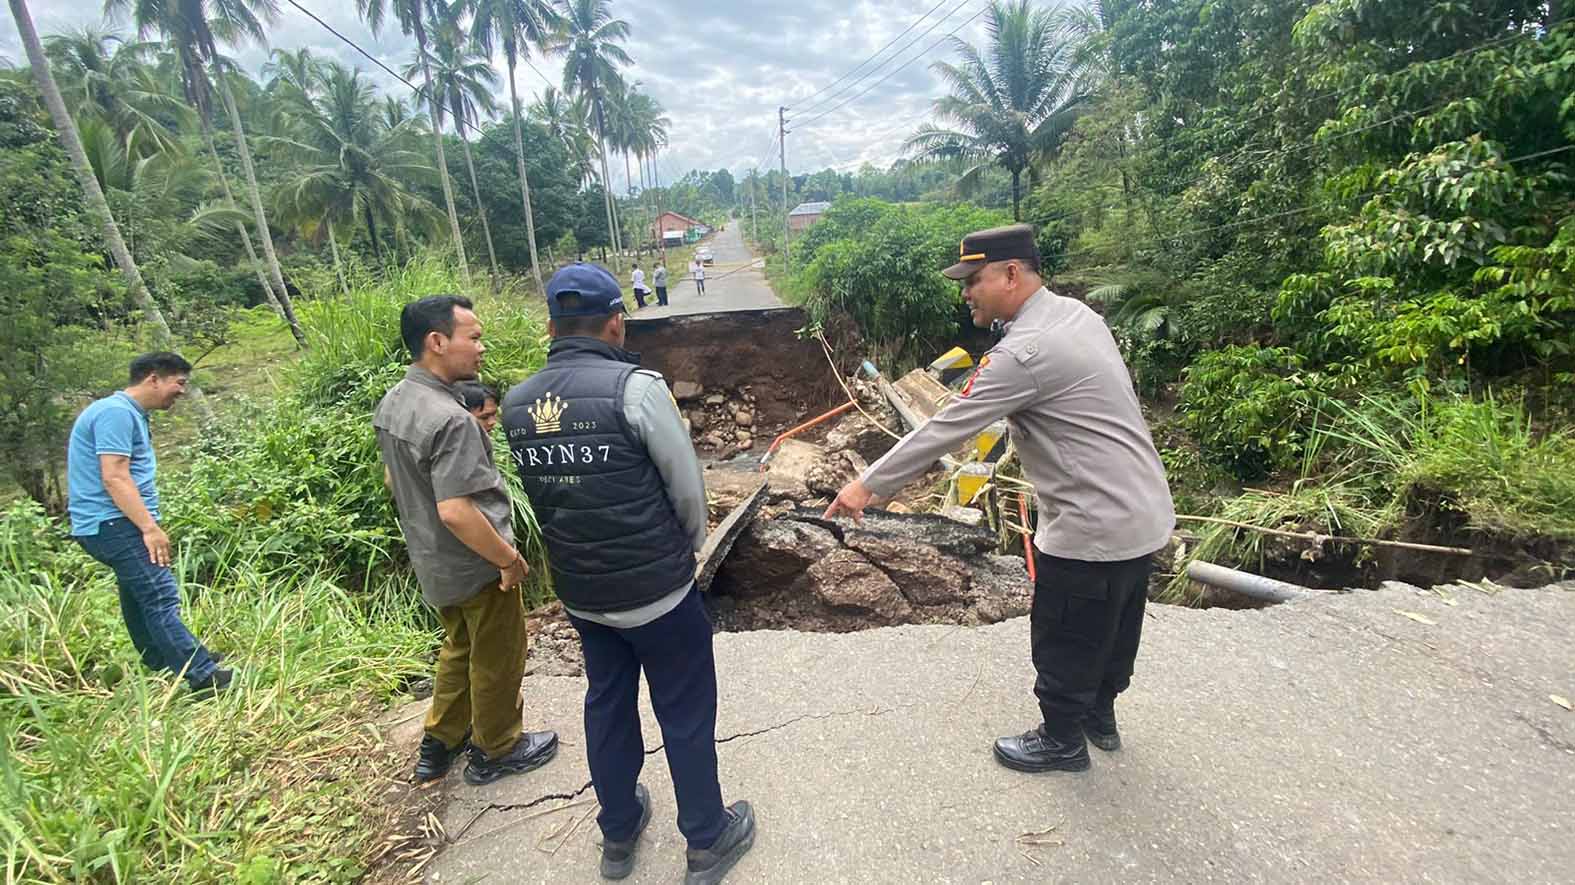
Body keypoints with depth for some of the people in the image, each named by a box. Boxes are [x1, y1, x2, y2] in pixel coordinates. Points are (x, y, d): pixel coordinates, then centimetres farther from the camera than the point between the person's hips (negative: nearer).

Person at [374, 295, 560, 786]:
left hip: (432, 562, 9)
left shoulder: (391, 403, 0)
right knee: (495, 659, 13)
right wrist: (509, 558, -22)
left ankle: (438, 744, 42)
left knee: (459, 648, 27)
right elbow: (455, 511, -34)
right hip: (476, 567, -9)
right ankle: (496, 751, 33)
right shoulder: (450, 419, -30)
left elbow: (392, 478, 12)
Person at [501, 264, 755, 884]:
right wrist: (688, 549, 6)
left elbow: (545, 492, 6)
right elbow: (688, 489, -13)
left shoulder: (516, 403, -3)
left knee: (607, 706, 24)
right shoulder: (636, 387, -20)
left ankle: (618, 835, 43)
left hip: (578, 592, 6)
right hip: (655, 590, -5)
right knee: (685, 716, 13)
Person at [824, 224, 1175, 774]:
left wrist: (867, 486, -16)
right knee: (1114, 632, 26)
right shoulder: (1078, 313, 4)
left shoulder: (1025, 352, -25)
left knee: (1065, 645, 12)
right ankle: (1099, 715, 48)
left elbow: (944, 431, -23)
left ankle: (1062, 741, 34)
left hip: (1094, 532, -10)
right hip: (1144, 516, 10)